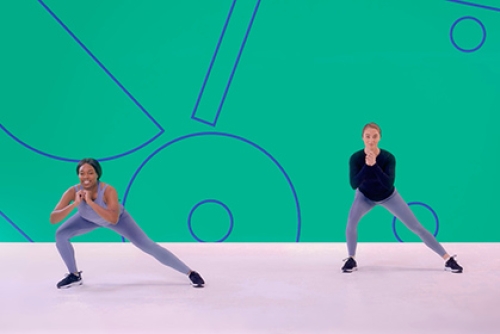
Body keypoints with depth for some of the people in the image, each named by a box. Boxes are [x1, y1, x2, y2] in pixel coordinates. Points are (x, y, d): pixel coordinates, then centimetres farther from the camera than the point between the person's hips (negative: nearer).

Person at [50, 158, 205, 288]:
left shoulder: (108, 190, -41)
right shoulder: (73, 191, -32)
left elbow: (113, 219, -53)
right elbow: (53, 219, -35)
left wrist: (90, 202, -54)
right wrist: (74, 204, -49)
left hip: (117, 218, -3)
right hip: (88, 219, 4)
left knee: (148, 246, -9)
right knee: (61, 234, -13)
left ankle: (190, 273, -2)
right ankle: (74, 275, 8)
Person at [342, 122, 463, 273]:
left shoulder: (388, 157, -28)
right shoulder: (356, 158, -26)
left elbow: (389, 184, -39)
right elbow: (354, 184, -35)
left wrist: (374, 165, -47)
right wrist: (366, 165, -46)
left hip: (388, 196, 0)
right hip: (365, 196, 0)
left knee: (416, 227, -4)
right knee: (351, 221, -28)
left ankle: (448, 259, 3)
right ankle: (351, 260, -8)